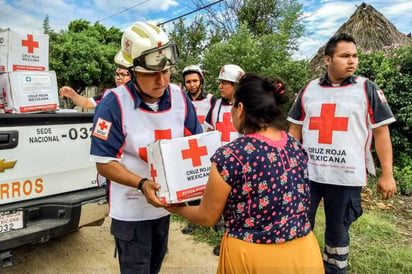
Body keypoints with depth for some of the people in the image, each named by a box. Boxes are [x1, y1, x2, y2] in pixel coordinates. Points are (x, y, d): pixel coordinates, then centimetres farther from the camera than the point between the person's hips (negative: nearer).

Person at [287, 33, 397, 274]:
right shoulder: (309, 90, 6)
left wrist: (387, 174, -4)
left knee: (338, 230, 14)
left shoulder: (368, 89, 0)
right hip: (306, 173, 2)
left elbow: (381, 132, 0)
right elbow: (295, 130, 11)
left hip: (346, 176, -2)